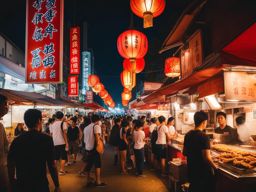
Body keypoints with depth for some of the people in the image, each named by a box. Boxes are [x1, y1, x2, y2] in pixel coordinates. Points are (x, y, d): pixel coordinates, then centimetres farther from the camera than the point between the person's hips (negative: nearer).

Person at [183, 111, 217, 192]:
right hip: (203, 172, -6)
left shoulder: (188, 135, 2)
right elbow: (207, 157, -24)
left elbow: (184, 153, 10)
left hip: (191, 170, 7)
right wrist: (215, 167, -9)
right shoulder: (203, 136, -20)